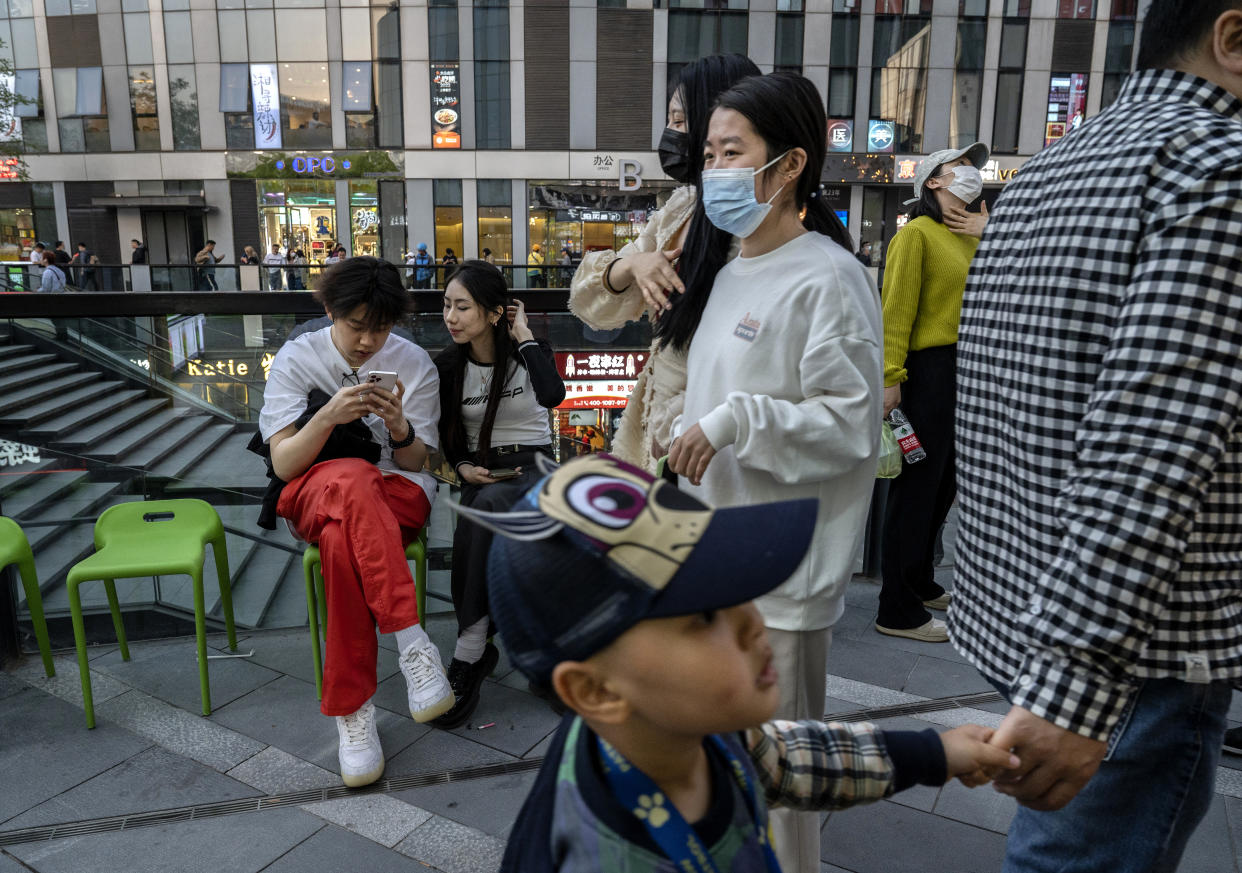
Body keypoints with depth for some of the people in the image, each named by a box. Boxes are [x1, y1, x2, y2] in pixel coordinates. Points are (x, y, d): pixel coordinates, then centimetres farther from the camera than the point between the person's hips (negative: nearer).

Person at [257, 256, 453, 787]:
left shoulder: (413, 362, 2)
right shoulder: (297, 359, 0)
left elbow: (415, 464, 2)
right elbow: (283, 465, -7)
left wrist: (400, 428, -21)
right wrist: (329, 416, -24)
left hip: (400, 495, 0)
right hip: (313, 494, 0)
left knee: (342, 538, -37)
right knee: (351, 479, -39)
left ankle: (350, 709, -32)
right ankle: (411, 639, -41)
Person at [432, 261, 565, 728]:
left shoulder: (528, 351, -3)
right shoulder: (448, 365, 5)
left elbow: (552, 395, -26)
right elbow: (446, 436, 15)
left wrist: (524, 337, -16)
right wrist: (462, 467, -6)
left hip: (532, 466, -3)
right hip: (480, 472, 3)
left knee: (488, 505, -37)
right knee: (472, 531, -34)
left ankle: (468, 655, -32)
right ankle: (480, 650, -20)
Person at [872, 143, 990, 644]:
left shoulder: (973, 236, 16)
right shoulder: (916, 234, -7)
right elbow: (897, 310, -15)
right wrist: (891, 378, -22)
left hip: (966, 368, 8)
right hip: (929, 369, -8)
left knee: (943, 483, 16)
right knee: (917, 487, -3)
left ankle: (921, 584, 32)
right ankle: (897, 611, 7)